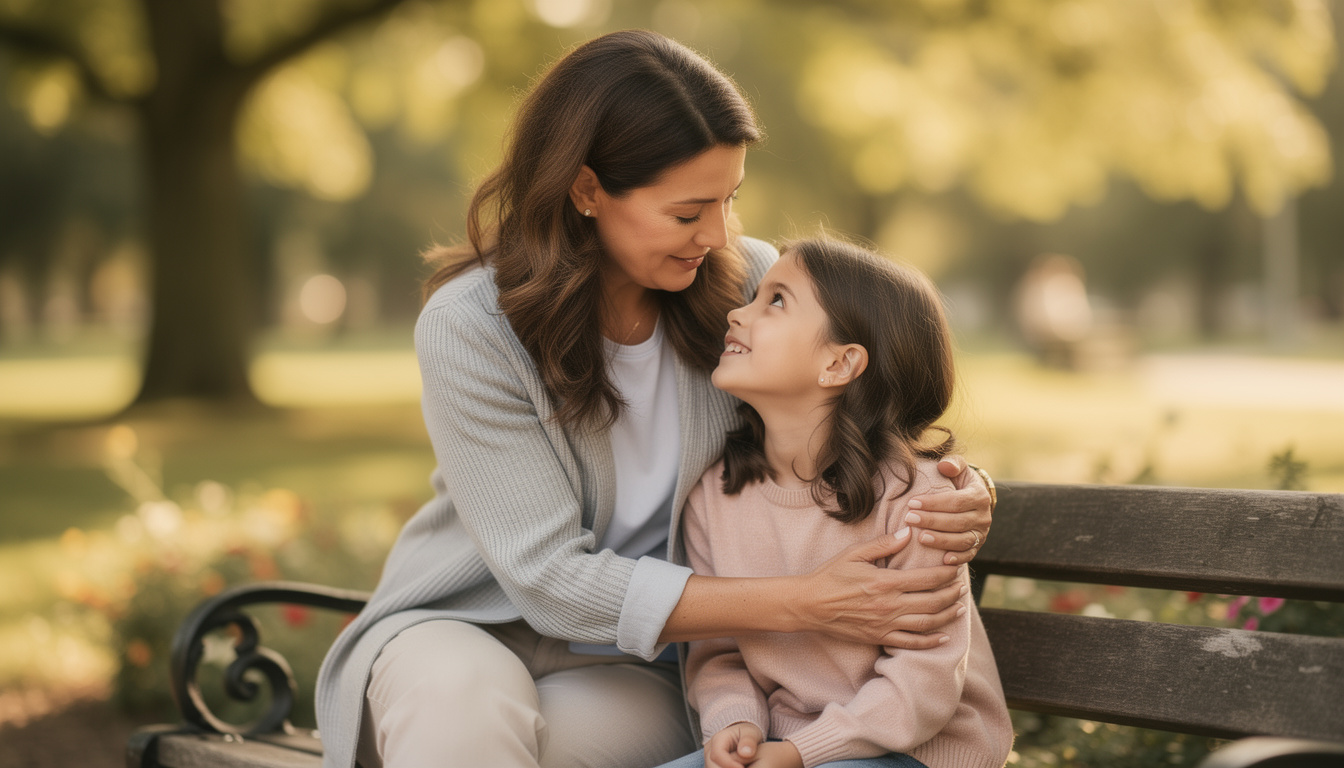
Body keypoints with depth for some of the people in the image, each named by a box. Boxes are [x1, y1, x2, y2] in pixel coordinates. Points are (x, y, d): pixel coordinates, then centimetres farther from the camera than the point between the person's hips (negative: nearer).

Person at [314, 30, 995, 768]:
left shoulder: (748, 284, -7)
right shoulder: (469, 325, -19)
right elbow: (551, 578, -22)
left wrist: (962, 491, -20)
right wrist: (805, 604, -28)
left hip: (637, 673, 2)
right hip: (462, 630, -1)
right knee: (459, 700, -36)